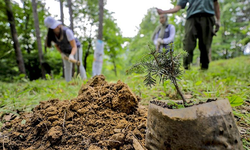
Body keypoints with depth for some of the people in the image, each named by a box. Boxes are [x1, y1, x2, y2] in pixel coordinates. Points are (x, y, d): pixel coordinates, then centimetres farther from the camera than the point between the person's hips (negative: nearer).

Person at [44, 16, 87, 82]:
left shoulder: (67, 31, -37)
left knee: (78, 65, -14)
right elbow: (56, 45, 1)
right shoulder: (52, 36, -21)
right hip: (65, 51, 4)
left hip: (75, 48, -4)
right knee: (67, 67, 6)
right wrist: (61, 53, -14)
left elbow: (74, 47, -38)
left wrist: (71, 55, -56)